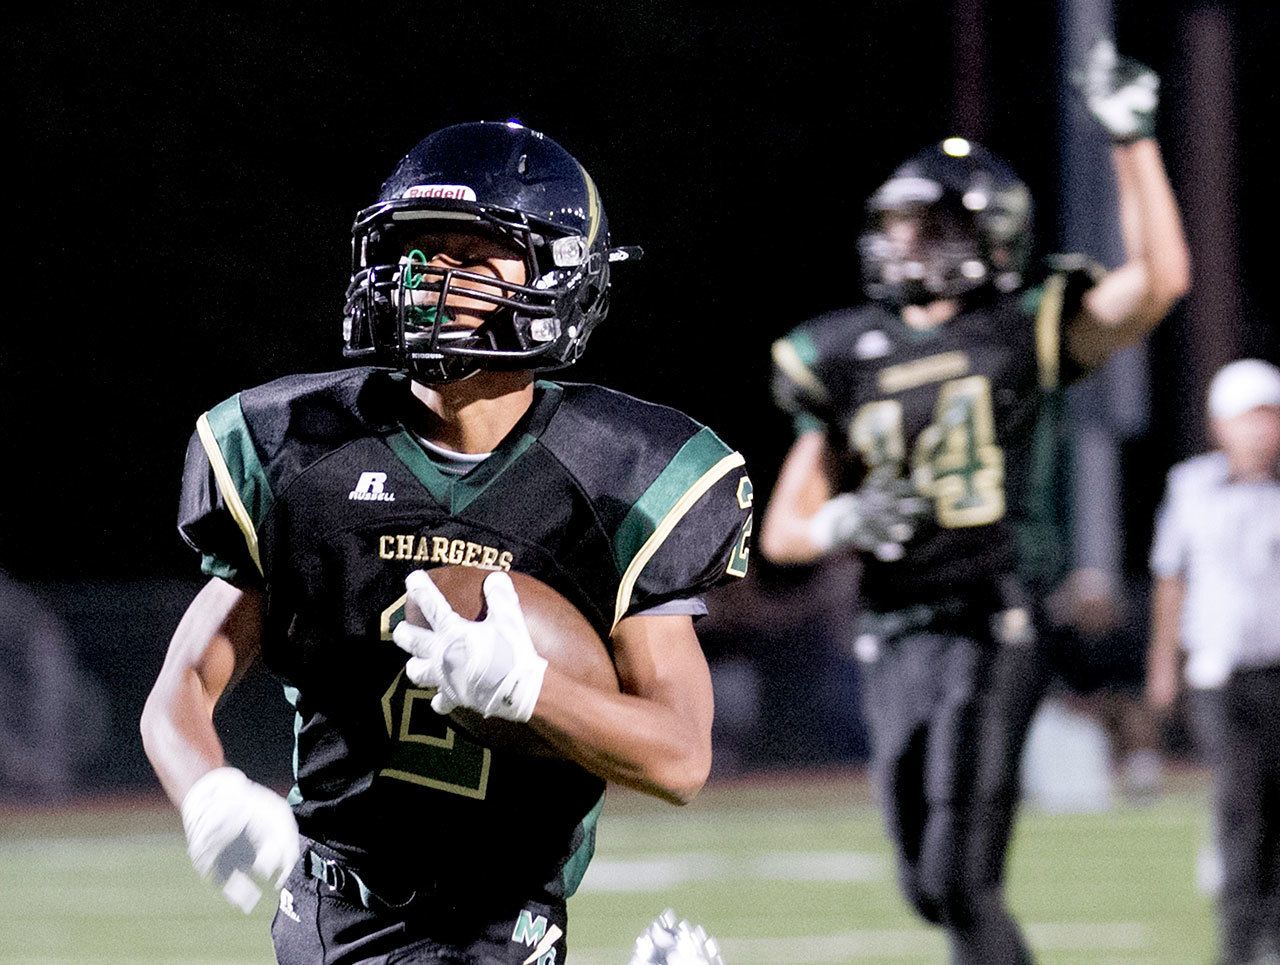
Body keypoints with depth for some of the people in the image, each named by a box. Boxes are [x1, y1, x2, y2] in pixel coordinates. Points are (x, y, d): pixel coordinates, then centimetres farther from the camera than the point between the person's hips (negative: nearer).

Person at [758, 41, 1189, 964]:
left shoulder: (1024, 335, 0)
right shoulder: (850, 362, 12)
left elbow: (1160, 279, -14)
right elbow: (783, 532, 15)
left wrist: (1133, 142, -16)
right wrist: (841, 525, -8)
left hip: (994, 628, -5)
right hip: (897, 636, 5)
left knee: (961, 878, -15)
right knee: (929, 884, 11)